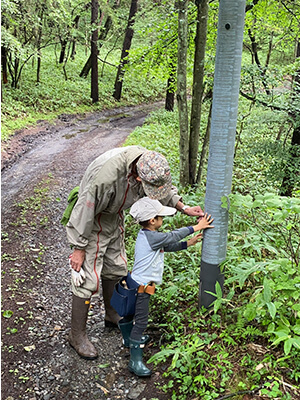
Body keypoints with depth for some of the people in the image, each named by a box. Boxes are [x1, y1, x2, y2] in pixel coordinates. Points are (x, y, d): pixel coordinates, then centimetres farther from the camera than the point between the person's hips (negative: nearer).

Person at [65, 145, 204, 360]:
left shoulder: (149, 162, -18)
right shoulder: (108, 176, -41)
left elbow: (165, 188, 4)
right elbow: (85, 210, -28)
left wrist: (183, 208, -7)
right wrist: (79, 248, -19)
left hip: (114, 218, 8)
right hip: (91, 223, -7)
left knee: (116, 269, 20)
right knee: (88, 279, -3)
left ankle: (113, 316, 43)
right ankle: (77, 334, 16)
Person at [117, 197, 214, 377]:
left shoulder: (147, 235, 7)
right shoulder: (152, 237, -24)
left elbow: (168, 245, 15)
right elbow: (173, 236, -14)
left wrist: (187, 244, 11)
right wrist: (197, 227, -4)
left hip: (136, 284, 10)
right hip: (141, 288, -10)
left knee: (131, 312, 27)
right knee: (141, 321, -6)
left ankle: (130, 338, 49)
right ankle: (135, 360, 0)